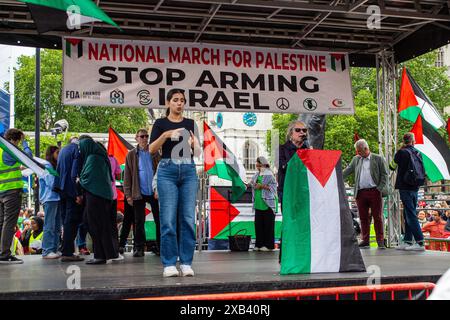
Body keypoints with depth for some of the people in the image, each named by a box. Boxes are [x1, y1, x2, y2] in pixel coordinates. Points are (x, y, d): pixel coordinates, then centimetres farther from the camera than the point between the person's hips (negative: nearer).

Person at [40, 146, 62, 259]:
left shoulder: (55, 166, 20)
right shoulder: (46, 166, -5)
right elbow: (52, 183, -13)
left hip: (57, 198, 8)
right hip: (50, 199, -8)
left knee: (57, 227, 8)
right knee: (49, 226, -8)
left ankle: (54, 250, 12)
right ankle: (47, 251, -7)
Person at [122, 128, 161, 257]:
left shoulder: (155, 153, 6)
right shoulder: (131, 155, 4)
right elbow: (127, 176, 2)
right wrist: (128, 194, -5)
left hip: (155, 192, 1)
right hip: (139, 193, -1)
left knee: (159, 220, 4)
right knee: (139, 222, 3)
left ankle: (160, 247, 12)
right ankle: (139, 248, 10)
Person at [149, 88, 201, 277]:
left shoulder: (191, 124, 13)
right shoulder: (161, 123, 8)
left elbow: (198, 153, 10)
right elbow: (151, 150, -2)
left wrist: (194, 143, -12)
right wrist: (165, 135, -16)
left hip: (189, 171, 2)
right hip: (167, 171, -2)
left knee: (188, 219, -1)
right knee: (168, 219, -5)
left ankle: (186, 263, 5)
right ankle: (169, 264, 1)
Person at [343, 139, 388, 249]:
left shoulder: (378, 158, 5)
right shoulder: (356, 159, 15)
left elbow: (384, 174, 2)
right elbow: (347, 171, 12)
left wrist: (381, 188, -7)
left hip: (374, 191, -3)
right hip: (361, 192, 3)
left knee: (377, 217, 0)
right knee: (363, 218, 6)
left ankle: (380, 241, 5)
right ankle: (365, 240, 12)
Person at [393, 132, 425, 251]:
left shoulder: (402, 152, -13)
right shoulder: (418, 153, 6)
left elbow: (395, 160, 5)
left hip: (405, 187, -7)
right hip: (415, 188, 7)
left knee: (410, 215, -7)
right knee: (408, 214, 14)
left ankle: (420, 242, -11)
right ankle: (407, 241, 18)